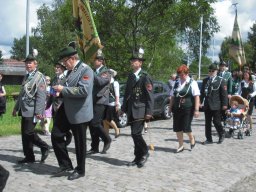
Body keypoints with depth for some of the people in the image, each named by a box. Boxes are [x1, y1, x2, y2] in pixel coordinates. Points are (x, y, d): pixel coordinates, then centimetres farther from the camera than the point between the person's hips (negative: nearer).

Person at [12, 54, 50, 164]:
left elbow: (41, 96, -17)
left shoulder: (39, 77, -10)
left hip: (32, 111, -8)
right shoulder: (26, 77, 17)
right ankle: (29, 157, 18)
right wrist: (16, 108, 22)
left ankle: (44, 147, 9)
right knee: (24, 134, 9)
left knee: (28, 132, -10)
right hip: (24, 110, 8)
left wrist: (38, 112, -23)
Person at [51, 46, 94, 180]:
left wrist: (63, 89, -21)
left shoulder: (86, 70, -14)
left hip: (79, 113, -9)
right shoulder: (70, 70, 14)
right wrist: (60, 93, 4)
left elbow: (84, 90, -26)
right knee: (56, 135, 10)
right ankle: (66, 165, 23)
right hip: (66, 110, 9)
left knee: (79, 142, 5)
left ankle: (80, 170, 23)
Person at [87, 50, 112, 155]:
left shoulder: (106, 72, -5)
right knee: (91, 125, 6)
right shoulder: (93, 72, 17)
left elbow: (100, 81, -24)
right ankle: (94, 147, 14)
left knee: (95, 123, -13)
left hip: (100, 102, -7)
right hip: (92, 102, 7)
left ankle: (107, 139, 9)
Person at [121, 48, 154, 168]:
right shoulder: (130, 76, 13)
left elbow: (150, 96, -12)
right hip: (131, 111, 7)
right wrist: (124, 108, 14)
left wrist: (149, 112, -17)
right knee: (135, 134, 10)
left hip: (140, 110, -7)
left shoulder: (145, 77, -8)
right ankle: (138, 158, 19)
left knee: (136, 133, -12)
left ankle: (144, 153, 10)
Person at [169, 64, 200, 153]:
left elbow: (196, 97, -9)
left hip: (188, 109, -5)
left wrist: (196, 110, -15)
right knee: (177, 128, 5)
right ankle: (181, 146, 21)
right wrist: (170, 108, 10)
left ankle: (192, 138, 26)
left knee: (186, 127, -7)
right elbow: (172, 96, 14)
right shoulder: (176, 83, 9)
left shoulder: (192, 83, -4)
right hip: (177, 109, 5)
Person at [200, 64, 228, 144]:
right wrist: (200, 102, 11)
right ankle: (209, 139, 16)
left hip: (216, 106, -5)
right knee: (207, 123, 7)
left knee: (216, 121, 0)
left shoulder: (221, 80, -3)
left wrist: (224, 104, -10)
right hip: (207, 105, 5)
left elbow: (224, 93, -5)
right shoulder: (205, 80, 12)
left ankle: (222, 135, 25)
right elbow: (202, 92, 16)